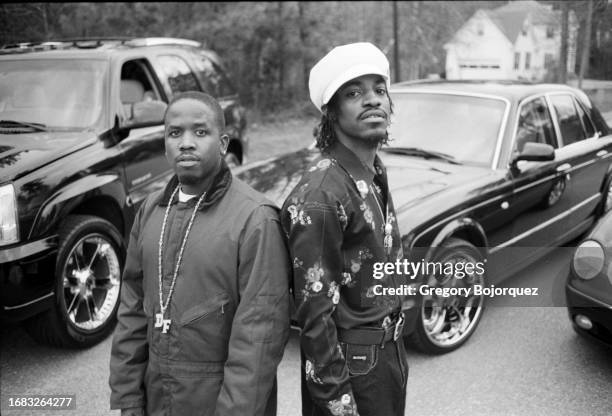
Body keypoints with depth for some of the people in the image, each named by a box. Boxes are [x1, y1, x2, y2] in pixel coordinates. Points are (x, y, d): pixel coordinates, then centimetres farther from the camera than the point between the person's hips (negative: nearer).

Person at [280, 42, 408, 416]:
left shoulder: (374, 176, 5)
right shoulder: (320, 196, -23)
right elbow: (316, 313, -22)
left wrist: (395, 350, 16)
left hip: (389, 353, 8)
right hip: (352, 366, -8)